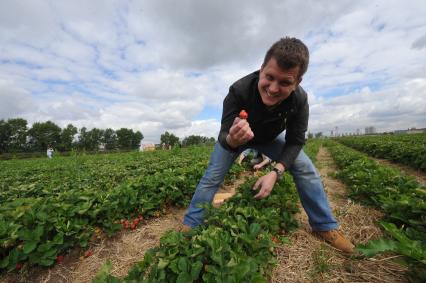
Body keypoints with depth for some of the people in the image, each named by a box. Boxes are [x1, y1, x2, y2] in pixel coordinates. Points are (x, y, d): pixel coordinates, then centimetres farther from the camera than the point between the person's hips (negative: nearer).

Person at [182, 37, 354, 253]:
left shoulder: (300, 100, -29)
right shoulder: (239, 91, -38)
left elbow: (295, 142, -21)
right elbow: (223, 137, -35)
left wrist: (276, 172, -36)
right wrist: (232, 140, -61)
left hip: (270, 139, 2)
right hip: (234, 138, -1)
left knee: (306, 170, -8)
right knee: (212, 177, -9)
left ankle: (325, 226, 14)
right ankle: (190, 226, 11)